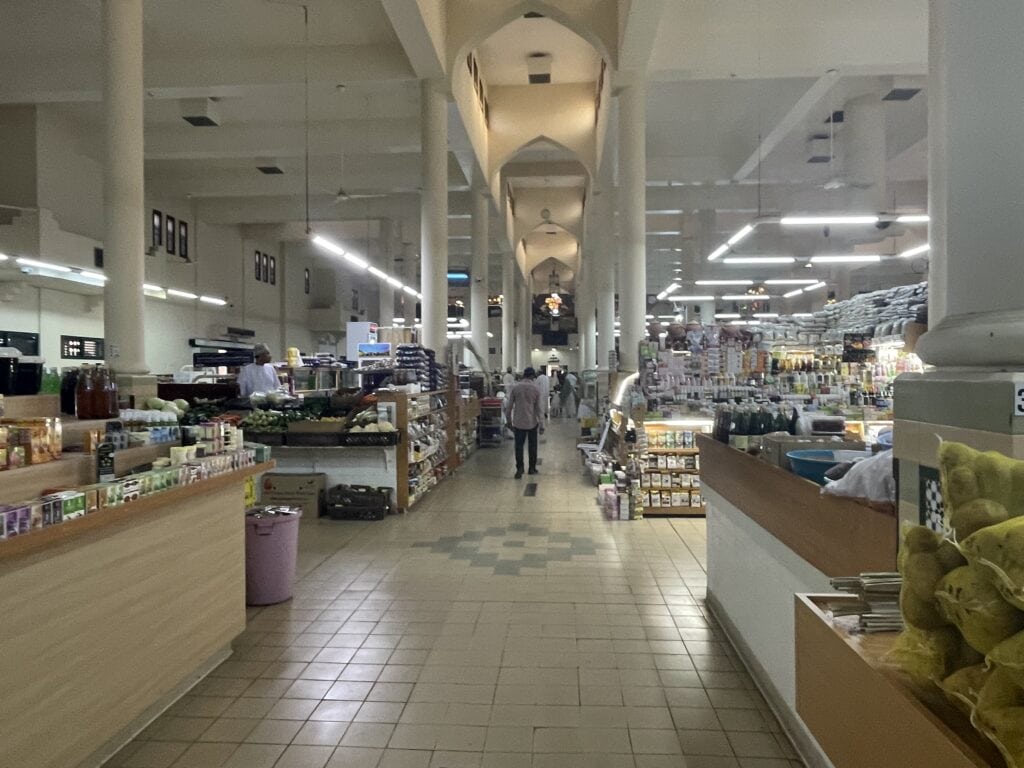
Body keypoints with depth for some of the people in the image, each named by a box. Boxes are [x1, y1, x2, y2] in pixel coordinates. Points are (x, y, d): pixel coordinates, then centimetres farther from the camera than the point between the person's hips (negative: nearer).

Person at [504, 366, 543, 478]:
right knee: (532, 446, 13)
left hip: (518, 422, 0)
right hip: (532, 422, 0)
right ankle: (532, 468, 20)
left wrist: (508, 421, 10)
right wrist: (541, 424, -2)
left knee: (519, 446, 4)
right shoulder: (536, 389, -7)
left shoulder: (515, 388, -5)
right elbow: (538, 408, -6)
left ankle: (519, 469, -2)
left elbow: (509, 406, -2)